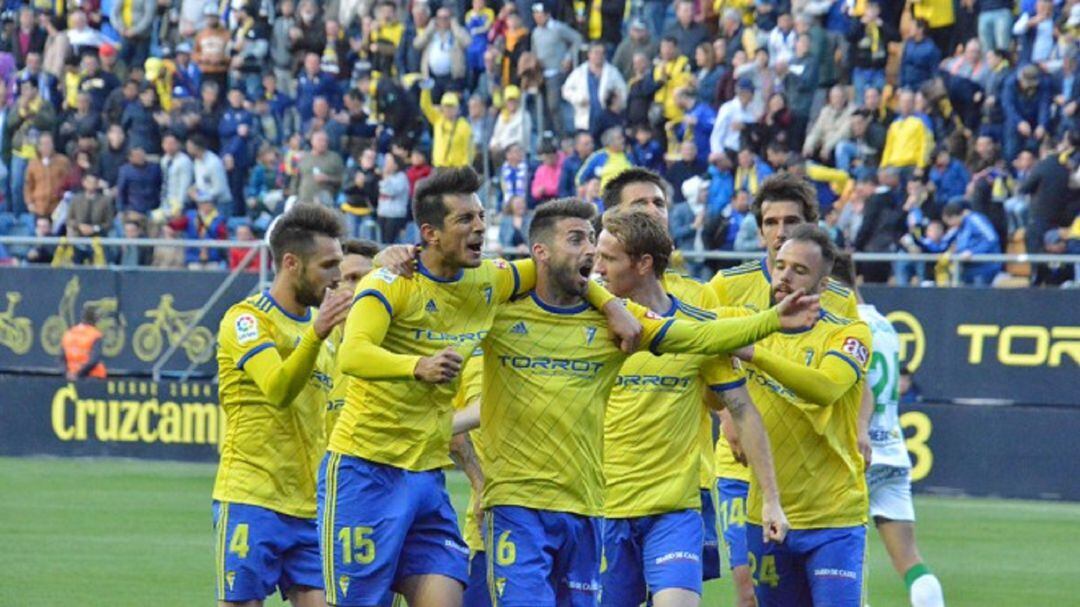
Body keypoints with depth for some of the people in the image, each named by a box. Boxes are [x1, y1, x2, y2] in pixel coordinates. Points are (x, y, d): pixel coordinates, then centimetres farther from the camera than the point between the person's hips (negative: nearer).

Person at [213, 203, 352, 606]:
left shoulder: (316, 323, 17)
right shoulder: (247, 319, -8)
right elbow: (278, 391, -26)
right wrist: (316, 335, -40)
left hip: (309, 508, 7)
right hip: (251, 501, -7)